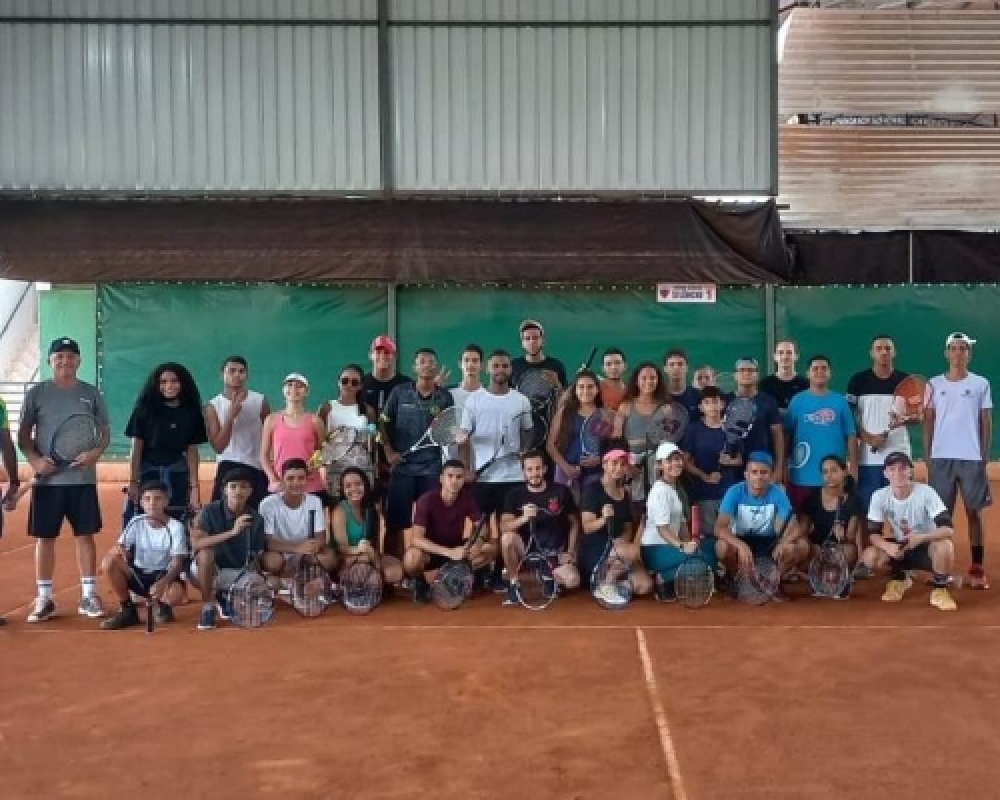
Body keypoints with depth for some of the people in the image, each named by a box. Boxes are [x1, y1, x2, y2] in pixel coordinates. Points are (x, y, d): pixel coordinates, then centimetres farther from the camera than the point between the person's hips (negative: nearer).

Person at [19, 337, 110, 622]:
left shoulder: (91, 393, 5)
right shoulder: (37, 393, 3)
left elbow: (105, 433, 8)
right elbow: (23, 435, 5)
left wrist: (94, 453, -12)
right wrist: (35, 459, -13)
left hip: (83, 478, 1)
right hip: (47, 479, 0)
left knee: (85, 534, 4)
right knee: (44, 537, 4)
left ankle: (88, 595, 12)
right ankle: (44, 598, 14)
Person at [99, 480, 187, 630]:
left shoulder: (175, 527, -11)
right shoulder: (136, 523, -3)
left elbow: (177, 563, -17)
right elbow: (119, 547, -11)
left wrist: (163, 582, -36)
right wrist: (118, 550, -37)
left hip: (164, 576, -3)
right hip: (138, 575, 3)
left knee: (176, 591, -38)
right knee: (108, 563, -23)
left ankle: (162, 605, 4)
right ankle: (127, 610, -4)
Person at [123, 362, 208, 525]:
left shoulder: (190, 412, 6)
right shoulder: (145, 408, 2)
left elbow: (192, 452, 5)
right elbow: (136, 448, -1)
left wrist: (194, 486, -1)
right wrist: (133, 481, -7)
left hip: (177, 477, 2)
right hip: (147, 473, -1)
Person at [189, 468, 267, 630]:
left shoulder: (256, 519, -5)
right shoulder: (210, 511, -14)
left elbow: (257, 557, 0)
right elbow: (196, 544, -28)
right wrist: (232, 532, -36)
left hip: (238, 573, 3)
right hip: (209, 570, -3)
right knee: (206, 551, -34)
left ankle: (225, 597, 10)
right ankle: (207, 606, -15)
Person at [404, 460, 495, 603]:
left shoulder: (467, 498, -10)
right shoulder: (427, 500, -23)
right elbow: (417, 538, -31)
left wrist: (477, 544, -29)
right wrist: (449, 552, -41)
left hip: (456, 547, 4)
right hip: (431, 550, -4)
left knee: (490, 549, -18)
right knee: (412, 559, -38)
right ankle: (420, 582, -4)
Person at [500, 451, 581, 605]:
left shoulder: (561, 491, -2)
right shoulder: (515, 495, -3)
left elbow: (574, 523, 7)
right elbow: (504, 527, -14)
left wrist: (569, 552, -2)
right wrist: (523, 518, -32)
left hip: (555, 552, 0)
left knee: (572, 581, -28)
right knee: (507, 538, -33)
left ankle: (552, 578, 9)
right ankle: (513, 584, -12)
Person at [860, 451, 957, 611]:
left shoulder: (925, 492, -23)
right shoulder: (880, 496, -14)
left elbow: (949, 529, -30)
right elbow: (874, 533, -11)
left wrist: (920, 538, -46)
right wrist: (887, 546, -33)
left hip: (926, 546, -3)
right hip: (899, 546, 3)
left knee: (945, 546, -37)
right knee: (870, 557, -24)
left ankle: (939, 589, -10)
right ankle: (899, 578, 9)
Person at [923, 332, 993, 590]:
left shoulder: (980, 383, 5)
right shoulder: (934, 384, 7)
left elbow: (986, 423, 5)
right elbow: (928, 422, 8)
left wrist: (985, 457, 0)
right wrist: (927, 456, 2)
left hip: (971, 458, -1)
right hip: (941, 457, 1)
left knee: (974, 512, 2)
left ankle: (978, 569, 5)